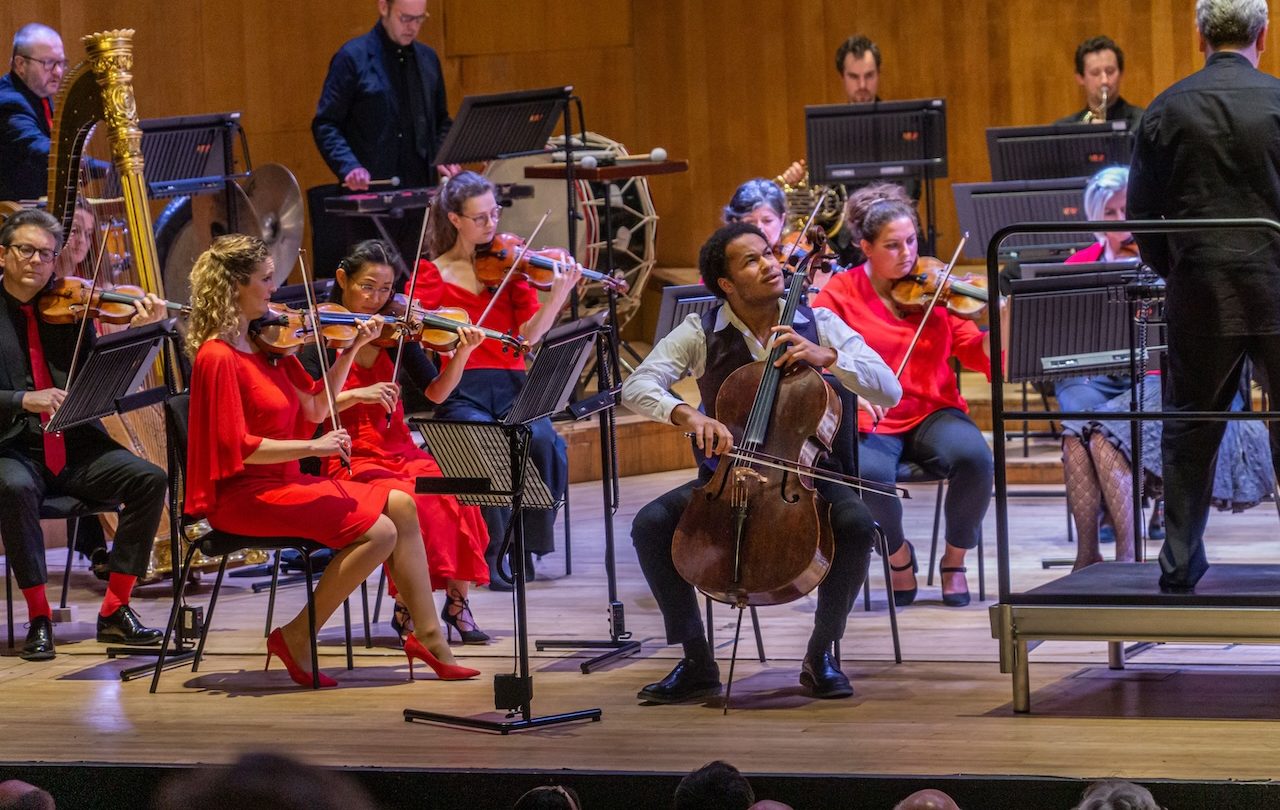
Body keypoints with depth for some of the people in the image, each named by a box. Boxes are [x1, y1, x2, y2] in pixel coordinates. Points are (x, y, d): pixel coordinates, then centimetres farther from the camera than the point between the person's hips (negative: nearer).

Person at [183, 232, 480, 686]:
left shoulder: (264, 345, 11)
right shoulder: (218, 357, -16)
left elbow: (315, 407, 12)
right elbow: (237, 448, -21)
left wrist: (353, 350, 4)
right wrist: (313, 447, -22)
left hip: (281, 482, 9)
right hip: (243, 495, -9)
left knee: (400, 506, 0)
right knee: (379, 531, -18)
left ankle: (428, 638, 0)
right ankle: (296, 639, -9)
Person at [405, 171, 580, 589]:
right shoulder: (433, 273, 11)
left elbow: (528, 335, 0)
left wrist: (559, 294, -17)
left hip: (510, 384, 2)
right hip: (461, 390, -1)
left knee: (542, 440, -29)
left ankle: (529, 545, -12)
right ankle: (495, 551, -16)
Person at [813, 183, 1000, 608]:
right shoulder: (840, 294, 2)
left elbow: (979, 357, 2)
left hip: (934, 413, 2)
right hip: (870, 422, -2)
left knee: (974, 457, -31)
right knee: (868, 476, -35)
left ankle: (954, 559, -3)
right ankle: (899, 557, 0)